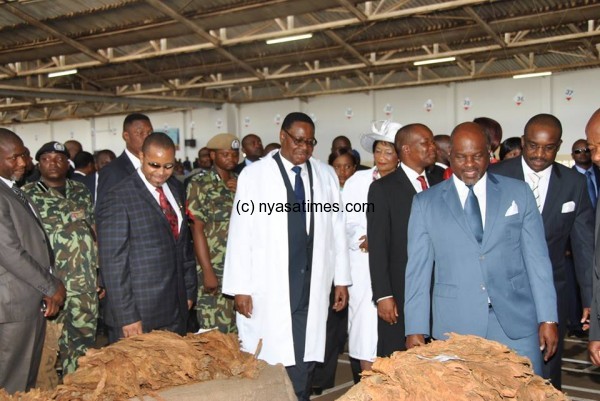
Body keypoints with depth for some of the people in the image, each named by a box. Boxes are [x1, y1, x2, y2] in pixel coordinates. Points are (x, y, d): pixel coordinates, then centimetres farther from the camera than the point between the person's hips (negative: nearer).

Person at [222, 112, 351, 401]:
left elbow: (337, 230, 9)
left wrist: (341, 279, 8)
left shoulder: (326, 175, 7)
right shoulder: (254, 175, -2)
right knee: (271, 361, 0)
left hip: (313, 284, 3)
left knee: (305, 359, 7)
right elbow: (240, 233, -4)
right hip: (269, 286, -3)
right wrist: (240, 288, -7)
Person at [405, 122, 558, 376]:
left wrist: (548, 318, 1)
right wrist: (415, 329, -3)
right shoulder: (425, 203, 3)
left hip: (516, 324, 1)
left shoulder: (519, 193, 6)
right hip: (455, 326, -1)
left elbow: (537, 258, 5)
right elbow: (418, 269, 2)